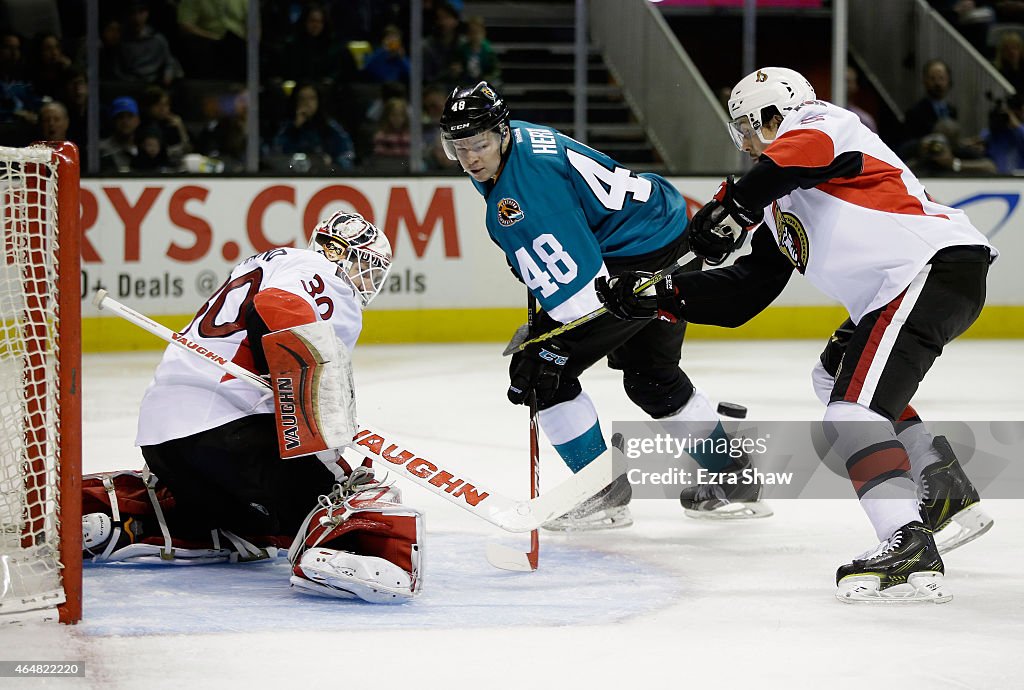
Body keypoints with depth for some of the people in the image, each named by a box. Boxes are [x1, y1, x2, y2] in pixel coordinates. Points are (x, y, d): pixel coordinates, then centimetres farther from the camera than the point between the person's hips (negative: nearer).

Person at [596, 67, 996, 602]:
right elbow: (740, 296, 21)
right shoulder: (779, 209, 27)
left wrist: (730, 208, -28)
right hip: (894, 295, 11)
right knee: (835, 375, 29)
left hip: (938, 263, -11)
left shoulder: (818, 123, 0)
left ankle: (910, 552, -34)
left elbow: (803, 154, -27)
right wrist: (658, 296, 13)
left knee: (854, 406, -21)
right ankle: (950, 498, 29)